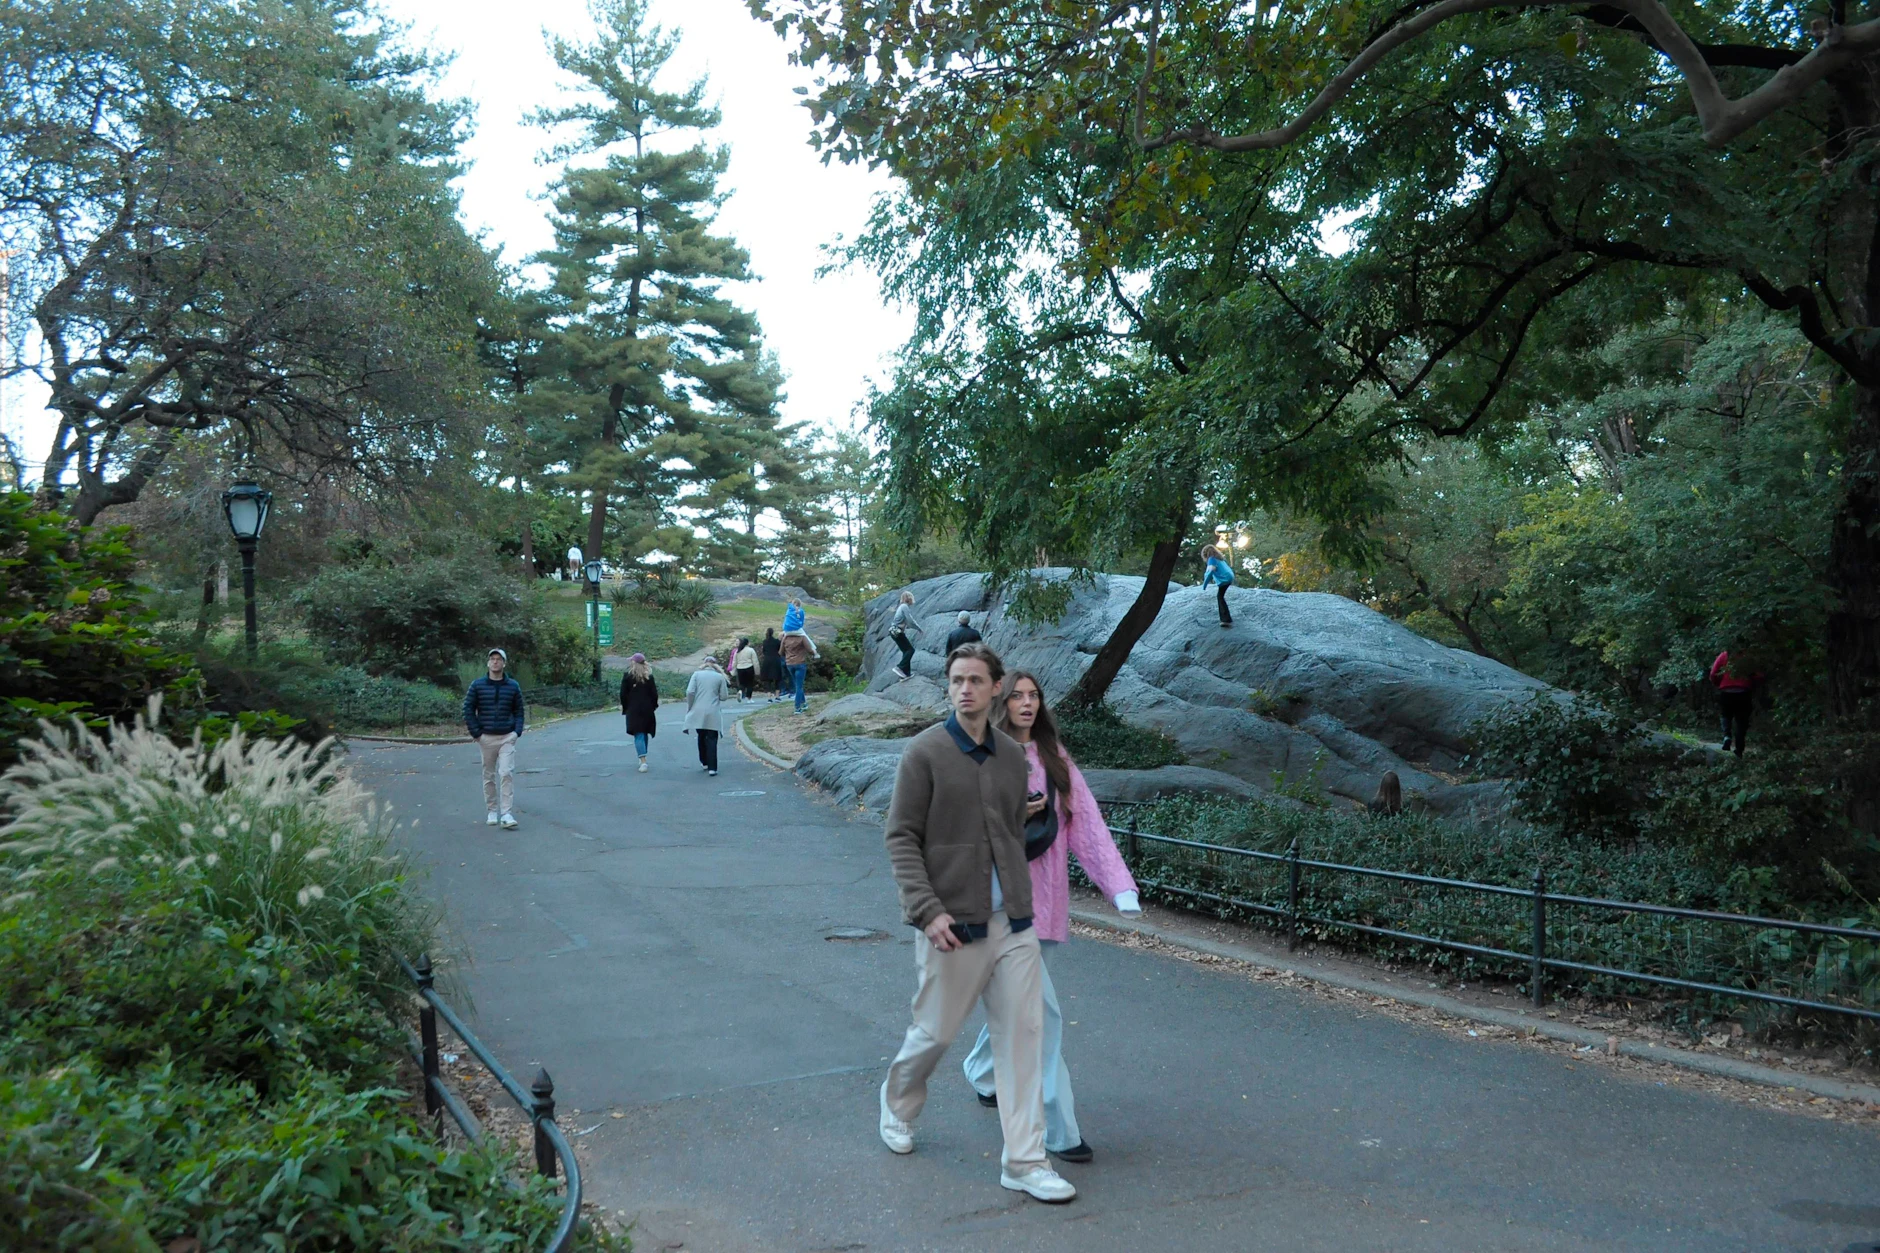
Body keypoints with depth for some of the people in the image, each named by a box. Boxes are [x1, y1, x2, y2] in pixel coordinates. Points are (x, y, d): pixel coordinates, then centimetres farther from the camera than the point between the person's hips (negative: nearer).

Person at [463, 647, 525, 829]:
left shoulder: (513, 686, 4)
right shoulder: (478, 685, 1)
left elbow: (518, 710, 10)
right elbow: (468, 709, 2)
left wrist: (517, 731, -2)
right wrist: (476, 733, -4)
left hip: (507, 737, -1)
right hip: (486, 737, 1)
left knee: (507, 773, -11)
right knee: (489, 775, 9)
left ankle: (506, 814, -12)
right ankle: (492, 811, 21)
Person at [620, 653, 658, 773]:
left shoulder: (627, 676, -7)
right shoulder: (649, 676, 1)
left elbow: (623, 694, -5)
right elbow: (654, 693, 1)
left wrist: (624, 707, 7)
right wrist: (654, 706, 13)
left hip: (633, 710, -3)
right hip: (647, 709, 3)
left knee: (639, 735, -7)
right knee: (645, 733, 18)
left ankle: (643, 761, -21)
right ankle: (642, 758, 28)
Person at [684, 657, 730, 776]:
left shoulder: (697, 674, 2)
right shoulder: (720, 677, 1)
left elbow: (690, 692, -6)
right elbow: (723, 696, 1)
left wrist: (690, 707, 5)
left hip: (698, 712, 1)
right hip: (713, 713, -1)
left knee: (701, 737, 19)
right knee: (712, 740, 0)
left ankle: (704, 762, 28)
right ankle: (712, 767, -6)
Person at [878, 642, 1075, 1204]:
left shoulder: (1011, 754, 7)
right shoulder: (925, 752, -8)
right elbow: (901, 838, -10)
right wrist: (927, 910, -18)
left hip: (1013, 923, 4)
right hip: (953, 926, -4)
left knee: (1022, 1035, 2)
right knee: (935, 1031, 10)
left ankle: (1024, 1160, 12)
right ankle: (897, 1103, 40)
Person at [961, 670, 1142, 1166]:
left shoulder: (1054, 759, 8)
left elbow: (1087, 823, -1)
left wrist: (1119, 885, -11)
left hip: (1045, 897, 5)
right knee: (1042, 1011, -9)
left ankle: (982, 1070, 46)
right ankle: (1059, 1129, -1)